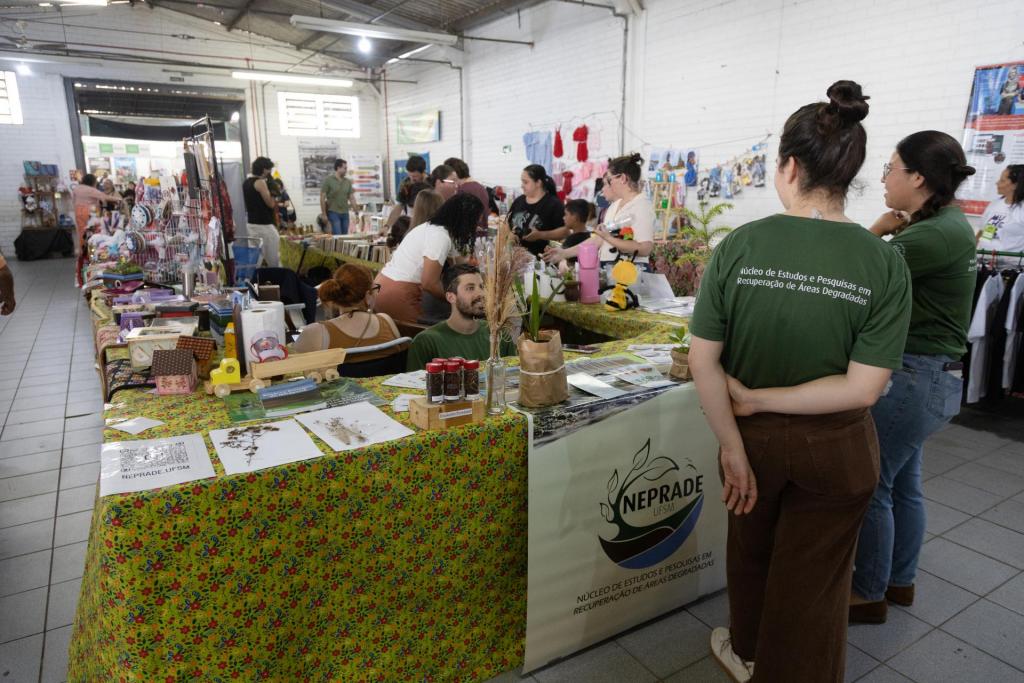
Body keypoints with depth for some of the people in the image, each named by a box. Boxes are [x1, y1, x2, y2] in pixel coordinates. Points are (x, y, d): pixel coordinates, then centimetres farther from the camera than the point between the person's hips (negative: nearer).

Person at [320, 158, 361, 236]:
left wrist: (357, 213, 4)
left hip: (345, 213, 5)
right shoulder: (328, 180, -6)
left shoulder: (348, 182, 8)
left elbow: (352, 198, 10)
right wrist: (324, 214, -10)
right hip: (333, 213, -5)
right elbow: (322, 198, -6)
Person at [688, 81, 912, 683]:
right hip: (836, 449, -1)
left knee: (751, 551, 27)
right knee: (812, 585, 18)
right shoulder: (885, 263, -14)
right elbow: (864, 387, -18)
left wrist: (734, 446, -11)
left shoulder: (741, 245, -15)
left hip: (754, 434, 2)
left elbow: (703, 359, -17)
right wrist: (759, 400, -14)